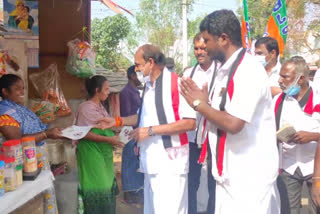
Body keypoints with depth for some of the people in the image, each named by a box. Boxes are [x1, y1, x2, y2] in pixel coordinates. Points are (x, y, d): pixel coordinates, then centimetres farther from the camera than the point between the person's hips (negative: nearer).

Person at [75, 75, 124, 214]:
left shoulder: (100, 107, 12)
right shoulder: (86, 108, -14)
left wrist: (116, 134, 6)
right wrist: (109, 140, -21)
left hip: (104, 154, 9)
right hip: (92, 155, -9)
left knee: (107, 188, 12)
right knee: (98, 192, -4)